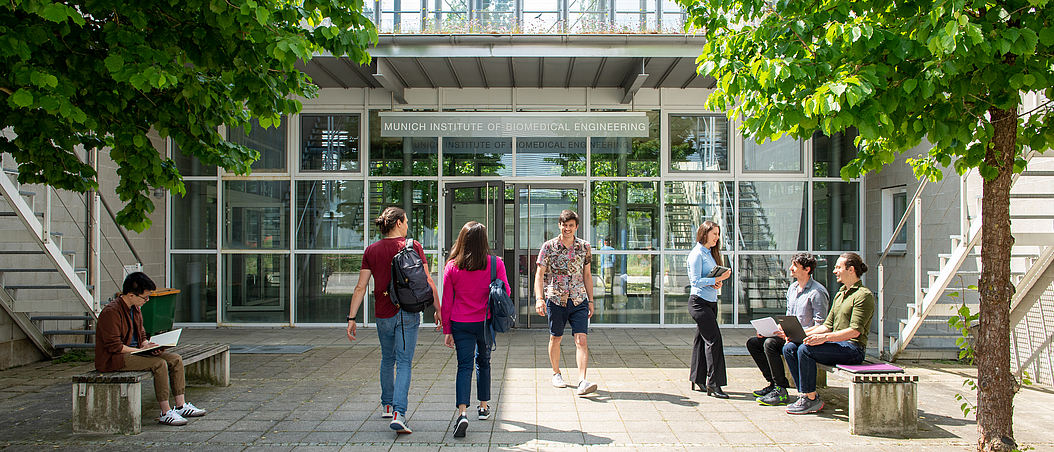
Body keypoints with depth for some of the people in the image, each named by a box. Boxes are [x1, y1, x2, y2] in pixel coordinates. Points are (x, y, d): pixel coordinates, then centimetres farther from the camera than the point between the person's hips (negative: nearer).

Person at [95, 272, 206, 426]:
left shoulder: (136, 309, 10)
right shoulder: (111, 312, -19)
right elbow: (114, 346, -21)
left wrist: (148, 345, -3)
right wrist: (141, 350, -18)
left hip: (134, 351, 9)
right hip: (113, 359, -9)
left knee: (176, 359, -5)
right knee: (160, 364, -28)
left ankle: (181, 406, -3)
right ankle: (166, 413, -23)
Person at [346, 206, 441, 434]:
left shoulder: (372, 250, 2)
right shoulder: (413, 246, -4)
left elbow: (360, 287, -1)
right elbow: (428, 281, -5)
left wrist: (352, 318, 2)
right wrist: (438, 309, 4)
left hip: (383, 313, 3)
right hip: (408, 313, -3)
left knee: (387, 359, 22)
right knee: (404, 362, -3)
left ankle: (387, 406, 35)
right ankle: (398, 413, -15)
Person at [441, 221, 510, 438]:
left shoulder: (452, 266, -6)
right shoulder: (495, 263, -9)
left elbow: (447, 301, -1)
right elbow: (506, 292, 0)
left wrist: (446, 330, 7)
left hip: (460, 324, -1)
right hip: (486, 322, 1)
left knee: (464, 366, 0)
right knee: (483, 362, 20)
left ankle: (462, 412, -16)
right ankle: (483, 407, 31)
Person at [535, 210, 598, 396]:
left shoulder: (584, 247, 4)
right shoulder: (548, 247, -4)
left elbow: (587, 274, 12)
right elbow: (539, 274, -5)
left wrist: (590, 300, 11)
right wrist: (539, 298, -17)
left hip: (579, 300, 1)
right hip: (555, 299, -1)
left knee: (581, 340, -10)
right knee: (555, 338, 12)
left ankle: (582, 382, -14)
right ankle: (556, 374, 33)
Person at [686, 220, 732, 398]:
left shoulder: (711, 253, 17)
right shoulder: (697, 254, -11)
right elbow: (695, 280, -17)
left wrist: (717, 283, -3)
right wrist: (717, 279, -21)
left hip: (711, 302, 9)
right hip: (699, 302, -9)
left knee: (702, 339, 12)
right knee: (714, 338, -13)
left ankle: (697, 381, 19)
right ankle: (713, 384, -12)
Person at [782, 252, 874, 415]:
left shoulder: (864, 295, -9)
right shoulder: (840, 294, 20)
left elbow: (855, 331, -20)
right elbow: (827, 326, 19)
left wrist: (825, 337, -30)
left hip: (853, 348, -9)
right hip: (837, 344, 9)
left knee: (805, 349, -29)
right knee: (789, 348, -7)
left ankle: (811, 399, -17)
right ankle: (805, 395, -6)